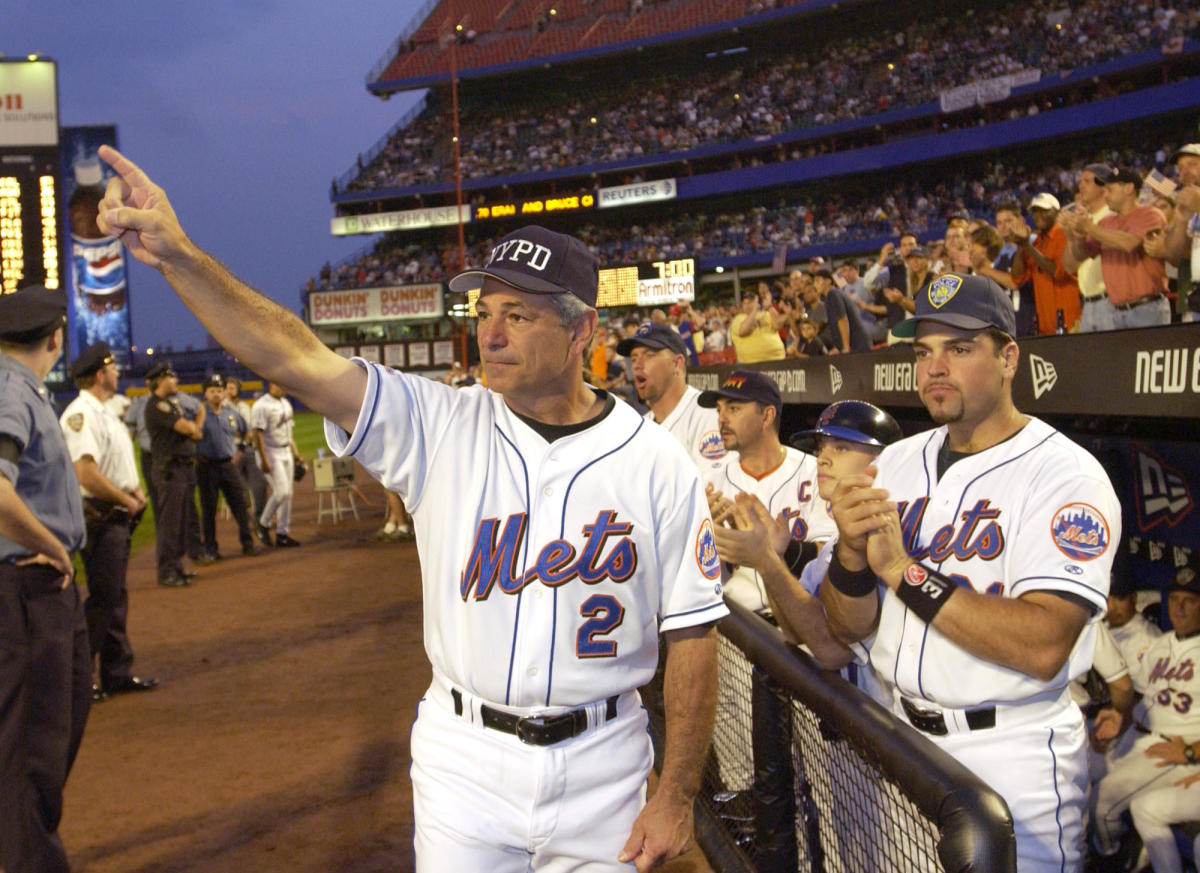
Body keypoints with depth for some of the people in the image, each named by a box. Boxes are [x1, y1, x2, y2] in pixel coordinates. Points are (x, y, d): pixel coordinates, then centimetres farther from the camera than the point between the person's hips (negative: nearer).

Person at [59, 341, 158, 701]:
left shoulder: (104, 413, 17)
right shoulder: (80, 414, -16)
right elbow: (86, 473, -24)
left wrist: (136, 490, 5)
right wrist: (127, 500, -15)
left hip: (119, 515, 10)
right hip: (99, 517, -10)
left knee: (116, 597, 13)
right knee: (103, 599, -7)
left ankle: (117, 673, 20)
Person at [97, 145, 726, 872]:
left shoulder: (659, 465, -8)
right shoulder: (441, 429, -5)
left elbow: (693, 635, -5)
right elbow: (300, 358, -17)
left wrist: (676, 798, -5)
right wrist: (179, 256, -29)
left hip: (600, 767, 0)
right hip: (465, 759, 1)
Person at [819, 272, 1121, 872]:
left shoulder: (1066, 474, -13)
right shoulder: (896, 463, 5)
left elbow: (1042, 648, -25)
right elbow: (849, 627, 3)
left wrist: (901, 569, -24)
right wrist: (851, 551, -17)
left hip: (1012, 756, -5)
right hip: (903, 734, 6)